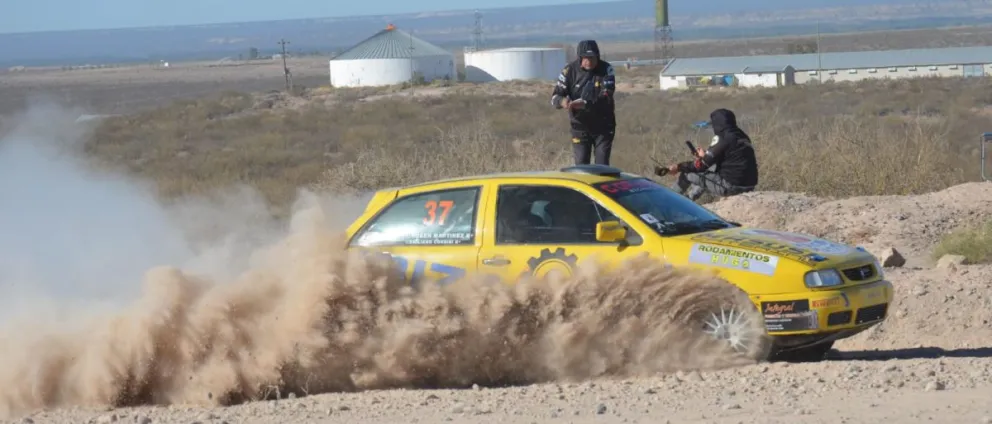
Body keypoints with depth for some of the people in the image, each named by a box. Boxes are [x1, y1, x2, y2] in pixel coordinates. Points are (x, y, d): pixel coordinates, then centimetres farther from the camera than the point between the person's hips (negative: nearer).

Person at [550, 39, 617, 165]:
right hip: (580, 126, 1)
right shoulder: (570, 71, -10)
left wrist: (585, 104, -41)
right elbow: (555, 97, -11)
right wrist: (562, 101, -37)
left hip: (603, 126, -1)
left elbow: (606, 96, -24)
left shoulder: (606, 69, -13)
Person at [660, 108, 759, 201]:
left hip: (731, 187, -9)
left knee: (687, 175, 4)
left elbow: (702, 165, -11)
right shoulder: (742, 136, 12)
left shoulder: (723, 139, -14)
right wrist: (705, 155, 31)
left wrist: (679, 167, 0)